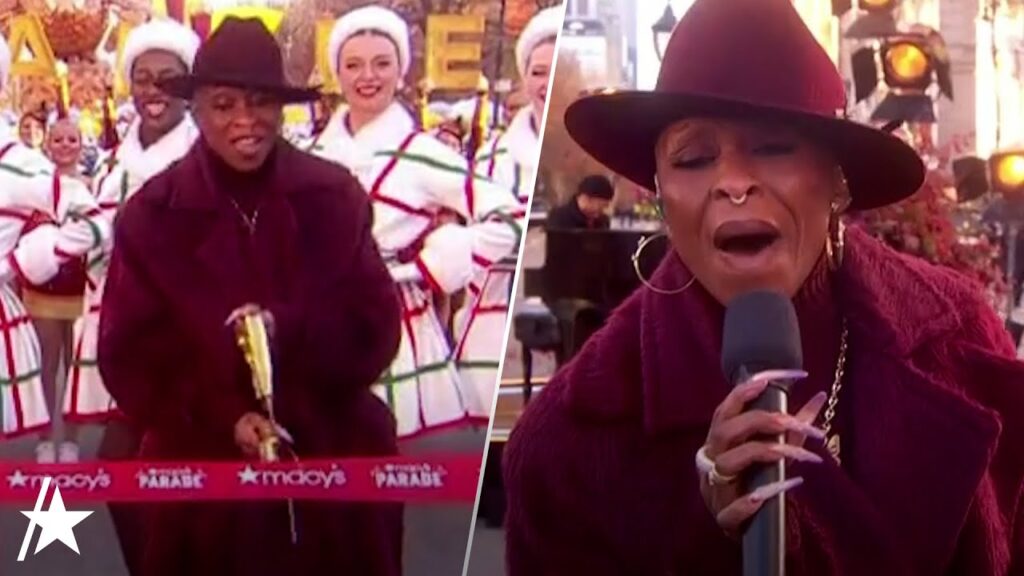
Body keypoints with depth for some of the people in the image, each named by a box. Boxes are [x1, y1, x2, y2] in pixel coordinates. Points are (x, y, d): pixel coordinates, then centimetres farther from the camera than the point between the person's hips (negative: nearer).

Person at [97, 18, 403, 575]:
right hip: (202, 473, -1)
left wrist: (289, 332, -20)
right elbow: (128, 357, -3)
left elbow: (377, 330, -2)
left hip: (335, 463, 1)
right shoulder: (152, 214, -2)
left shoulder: (335, 196, 0)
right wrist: (222, 419, -16)